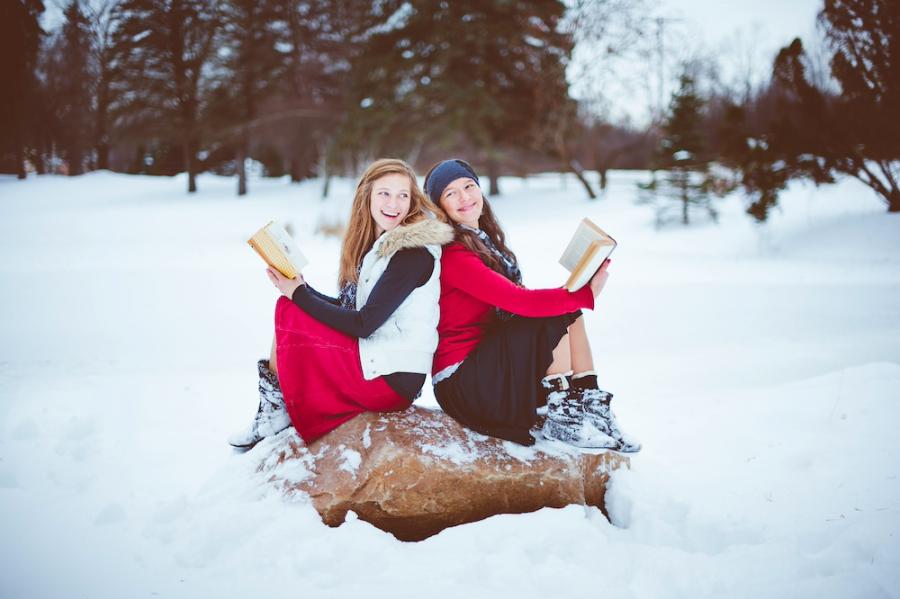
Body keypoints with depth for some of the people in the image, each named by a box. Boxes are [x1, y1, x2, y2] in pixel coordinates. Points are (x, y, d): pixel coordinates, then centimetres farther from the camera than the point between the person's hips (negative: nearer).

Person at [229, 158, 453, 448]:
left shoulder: (415, 252, -15)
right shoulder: (376, 244, 13)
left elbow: (363, 324, -18)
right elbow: (346, 307, 12)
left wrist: (298, 294, -9)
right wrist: (300, 288, -3)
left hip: (393, 378, -9)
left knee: (289, 316, -10)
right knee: (288, 307, 3)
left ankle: (276, 412, 5)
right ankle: (275, 409, 1)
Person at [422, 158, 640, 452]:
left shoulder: (484, 240, 14)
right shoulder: (452, 254, -16)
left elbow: (516, 301, 8)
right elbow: (519, 301, -26)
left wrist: (579, 292, -7)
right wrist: (587, 294, -23)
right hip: (460, 381, -8)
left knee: (567, 308, -4)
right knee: (557, 316, -18)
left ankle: (592, 407, -11)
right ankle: (563, 418, -15)